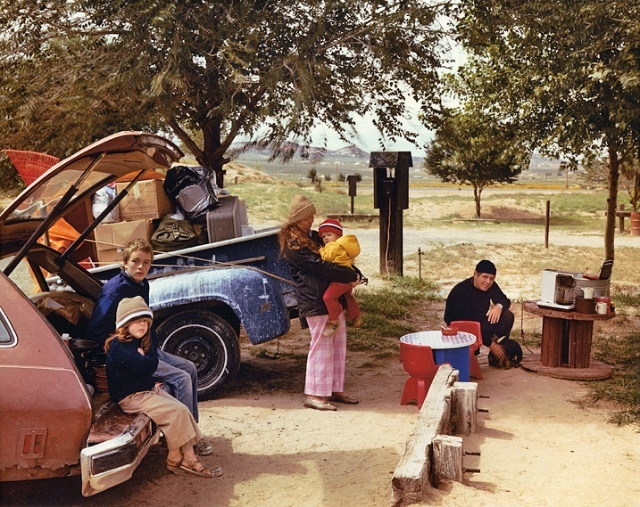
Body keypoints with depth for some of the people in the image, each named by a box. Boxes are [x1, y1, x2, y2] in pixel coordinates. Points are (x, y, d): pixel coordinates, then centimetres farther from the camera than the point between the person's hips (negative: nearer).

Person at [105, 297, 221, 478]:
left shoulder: (140, 342, 13)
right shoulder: (119, 346, -19)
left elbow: (153, 364, 3)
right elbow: (144, 366, -28)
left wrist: (143, 356, -13)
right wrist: (143, 357, -11)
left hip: (148, 389, 10)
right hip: (130, 397, -10)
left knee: (183, 410, -5)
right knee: (176, 412, -20)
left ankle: (189, 458, -5)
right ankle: (174, 460, -6)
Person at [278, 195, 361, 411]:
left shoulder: (314, 237, 17)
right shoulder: (293, 245, -12)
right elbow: (320, 267, -18)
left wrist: (354, 274, 4)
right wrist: (351, 276, -12)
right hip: (316, 302, -9)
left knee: (338, 345, 12)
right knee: (322, 346, -7)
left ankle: (335, 389, 21)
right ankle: (314, 394, 2)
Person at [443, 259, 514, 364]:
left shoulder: (491, 286, -6)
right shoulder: (460, 291, -27)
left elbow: (506, 301, 2)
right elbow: (465, 323, -29)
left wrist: (499, 306, -27)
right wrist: (490, 344, -29)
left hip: (480, 325, 7)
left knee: (508, 316, -13)